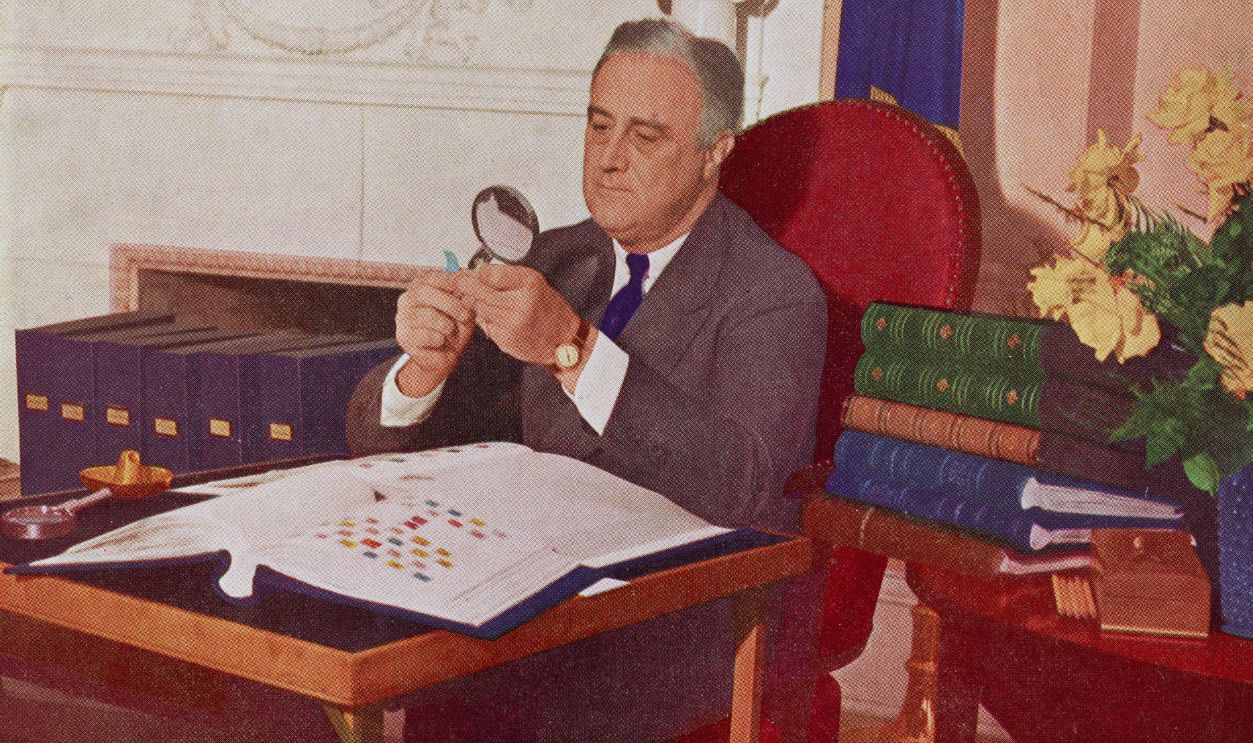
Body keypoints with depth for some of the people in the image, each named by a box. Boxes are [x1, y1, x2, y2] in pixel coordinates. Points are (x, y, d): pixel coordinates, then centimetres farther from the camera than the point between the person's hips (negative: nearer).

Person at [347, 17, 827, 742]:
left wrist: (573, 348, -32)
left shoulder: (775, 292, -7)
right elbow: (381, 437, 8)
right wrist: (425, 366, -15)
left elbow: (739, 486, -25)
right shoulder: (555, 261, 10)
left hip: (701, 619, -5)